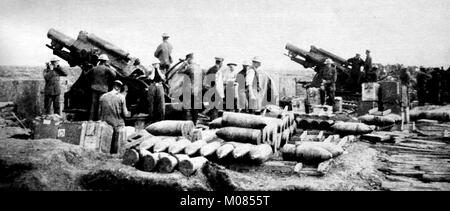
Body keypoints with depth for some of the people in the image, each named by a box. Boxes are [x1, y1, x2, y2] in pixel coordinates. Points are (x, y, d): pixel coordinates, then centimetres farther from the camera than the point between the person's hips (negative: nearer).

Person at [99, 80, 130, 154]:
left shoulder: (103, 97, 3)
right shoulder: (121, 97, -6)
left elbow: (99, 113, 7)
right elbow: (125, 114, -5)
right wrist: (129, 113, 16)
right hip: (117, 125, -3)